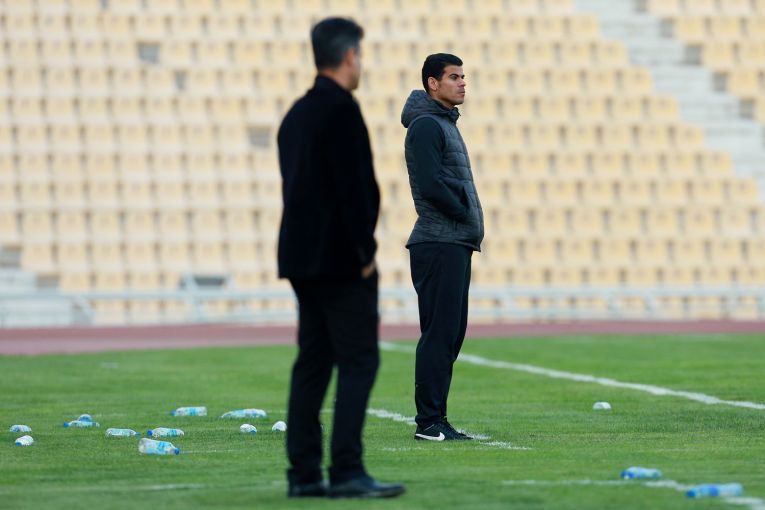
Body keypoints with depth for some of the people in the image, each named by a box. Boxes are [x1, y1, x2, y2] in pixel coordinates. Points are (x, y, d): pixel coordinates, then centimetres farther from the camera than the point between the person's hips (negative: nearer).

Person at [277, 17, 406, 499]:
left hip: (304, 256, 9)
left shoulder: (297, 113, 15)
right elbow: (352, 185, -19)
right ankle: (347, 471, -11)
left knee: (313, 363, 9)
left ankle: (304, 473, 9)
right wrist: (365, 252, -14)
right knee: (359, 361, -7)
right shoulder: (341, 109, -14)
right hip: (340, 257, -9)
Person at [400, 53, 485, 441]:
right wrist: (467, 216, -8)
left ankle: (435, 419, 13)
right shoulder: (425, 125, -10)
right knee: (439, 333, -10)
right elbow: (431, 185, -20)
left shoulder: (446, 123, 21)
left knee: (451, 332, 10)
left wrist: (470, 224, 8)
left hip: (457, 244, 10)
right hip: (439, 245, -10)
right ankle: (429, 423, -9)